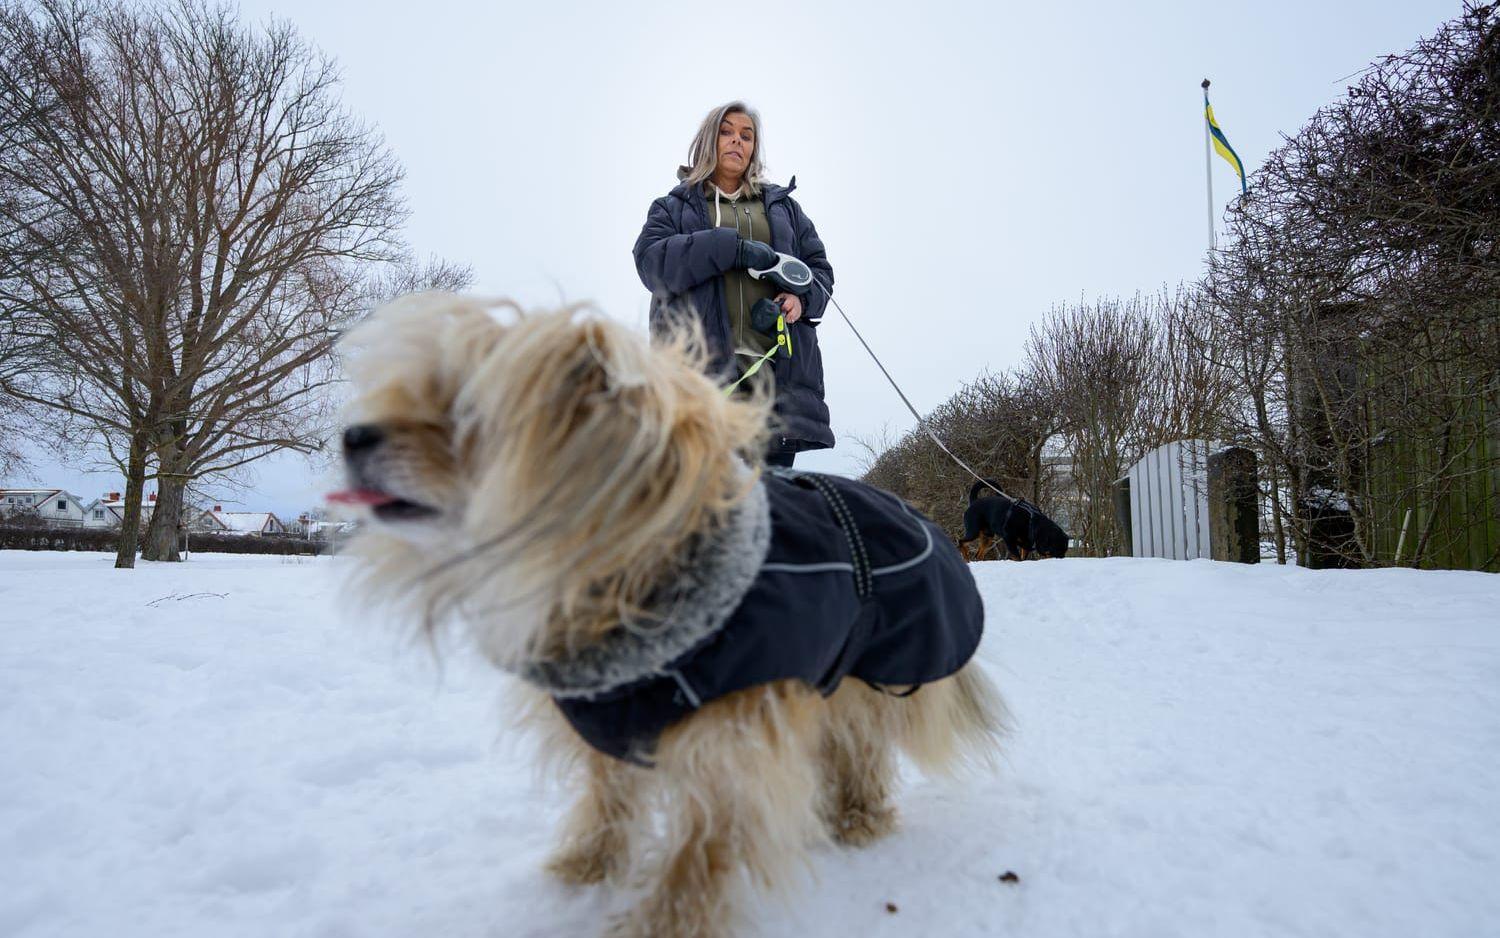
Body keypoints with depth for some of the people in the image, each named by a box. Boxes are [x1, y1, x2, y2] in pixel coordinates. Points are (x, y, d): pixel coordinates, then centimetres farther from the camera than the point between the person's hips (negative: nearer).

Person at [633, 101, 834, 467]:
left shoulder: (783, 206, 29)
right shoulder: (673, 207, 20)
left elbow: (819, 267, 21)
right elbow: (650, 261, 0)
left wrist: (800, 298, -4)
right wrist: (734, 249, -11)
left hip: (778, 365, 3)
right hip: (700, 364, -2)